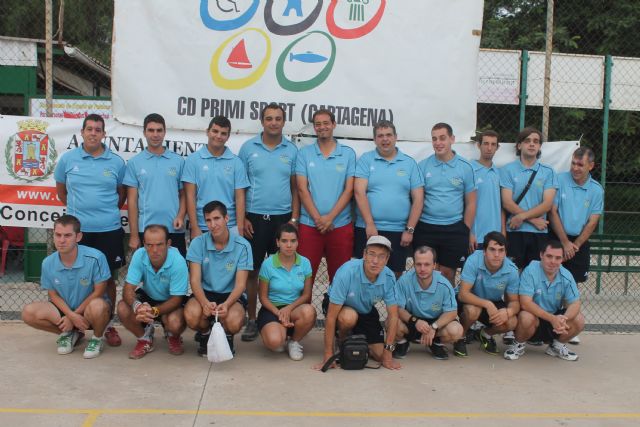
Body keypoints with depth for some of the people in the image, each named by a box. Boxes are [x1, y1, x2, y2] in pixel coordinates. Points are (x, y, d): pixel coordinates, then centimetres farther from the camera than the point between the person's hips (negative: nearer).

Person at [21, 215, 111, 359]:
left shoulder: (95, 257, -23)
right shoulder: (48, 263, -9)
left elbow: (99, 291, -15)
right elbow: (53, 295, 1)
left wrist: (75, 314, -13)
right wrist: (71, 315, -16)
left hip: (89, 308, -4)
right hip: (65, 308, 4)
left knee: (97, 306, -39)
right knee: (29, 313, -18)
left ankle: (97, 338, -3)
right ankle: (70, 333, 8)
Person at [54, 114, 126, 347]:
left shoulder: (116, 162, 1)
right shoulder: (67, 159, 2)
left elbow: (122, 194, 12)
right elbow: (61, 191, 14)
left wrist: (108, 212, 9)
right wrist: (78, 209, 13)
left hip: (109, 230, 0)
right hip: (76, 230, 0)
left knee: (108, 278, 8)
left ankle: (108, 326, 21)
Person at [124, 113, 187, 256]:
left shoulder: (178, 161, 6)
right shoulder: (134, 162, 3)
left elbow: (183, 194, 9)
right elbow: (132, 200, 1)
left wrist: (180, 216, -10)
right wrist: (134, 234, -4)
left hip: (174, 229, 1)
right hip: (145, 229, -1)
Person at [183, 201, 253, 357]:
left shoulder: (242, 246, -10)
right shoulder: (198, 243, -6)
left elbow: (240, 284, -11)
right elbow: (194, 280, -10)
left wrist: (226, 304, -32)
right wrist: (205, 302, -30)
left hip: (231, 294, -1)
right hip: (205, 292, 1)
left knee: (233, 321, -34)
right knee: (191, 315, -32)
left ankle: (227, 337, 7)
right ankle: (205, 334, 7)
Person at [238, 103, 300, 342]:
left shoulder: (292, 150, 5)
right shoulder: (248, 148, 2)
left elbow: (295, 187, 7)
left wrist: (294, 218, -1)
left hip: (283, 218, 1)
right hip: (254, 217, -1)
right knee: (253, 270, 4)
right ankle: (252, 320, 15)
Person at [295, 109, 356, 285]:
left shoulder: (348, 153, 4)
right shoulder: (304, 153, 5)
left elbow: (349, 190, -1)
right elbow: (302, 189, -1)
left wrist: (329, 217, -10)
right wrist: (318, 219, -10)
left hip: (341, 225, 0)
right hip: (309, 224, 0)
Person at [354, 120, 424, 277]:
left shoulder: (410, 163, 8)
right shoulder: (365, 160, 4)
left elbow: (418, 199, 5)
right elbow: (359, 192, -6)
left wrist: (410, 229, -2)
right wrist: (370, 225, -13)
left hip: (398, 231, 2)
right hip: (368, 229, -1)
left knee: (395, 275, 7)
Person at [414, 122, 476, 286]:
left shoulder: (465, 167, 2)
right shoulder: (422, 166, 2)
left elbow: (470, 202, 5)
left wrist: (467, 232, 2)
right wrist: (412, 228, 0)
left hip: (454, 229, 0)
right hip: (425, 228, 0)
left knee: (448, 273, 8)